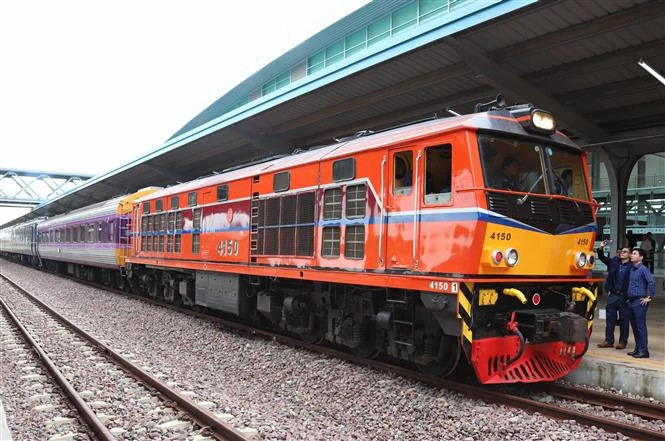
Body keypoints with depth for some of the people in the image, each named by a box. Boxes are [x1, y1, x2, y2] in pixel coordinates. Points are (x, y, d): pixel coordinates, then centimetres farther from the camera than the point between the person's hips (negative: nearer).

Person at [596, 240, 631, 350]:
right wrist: (600, 248, -8)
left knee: (624, 320, 7)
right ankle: (608, 341, 16)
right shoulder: (614, 262, 6)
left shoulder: (631, 267, -11)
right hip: (613, 295, 5)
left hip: (624, 296, -5)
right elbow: (602, 258, 10)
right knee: (610, 319, 9)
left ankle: (623, 342, 17)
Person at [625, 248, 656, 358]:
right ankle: (638, 349, 20)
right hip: (631, 301, 8)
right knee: (634, 326, 12)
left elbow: (652, 282, -21)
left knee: (640, 326, -6)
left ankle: (643, 351, -1)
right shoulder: (632, 269, 15)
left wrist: (649, 297, -18)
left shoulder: (643, 269, -10)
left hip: (640, 302, -8)